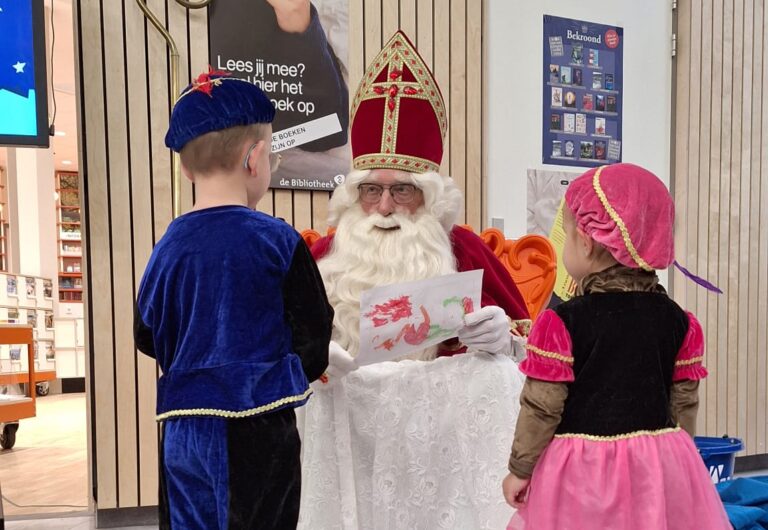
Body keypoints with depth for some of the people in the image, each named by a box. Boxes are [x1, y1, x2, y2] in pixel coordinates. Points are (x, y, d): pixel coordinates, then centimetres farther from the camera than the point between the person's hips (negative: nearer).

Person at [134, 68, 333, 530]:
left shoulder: (168, 245, -1)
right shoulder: (276, 239, -15)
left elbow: (149, 337, 10)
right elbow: (314, 333, -9)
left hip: (182, 427, 5)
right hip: (256, 428, -5)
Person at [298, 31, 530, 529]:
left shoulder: (465, 252, -4)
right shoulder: (322, 258, 0)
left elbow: (527, 341, 2)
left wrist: (501, 337, -18)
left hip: (444, 442, -1)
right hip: (347, 443, 1)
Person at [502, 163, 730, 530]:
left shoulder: (563, 322, -17)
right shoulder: (678, 321, -2)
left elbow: (541, 407, -12)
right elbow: (684, 403, 7)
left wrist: (520, 469, 0)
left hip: (582, 471, -4)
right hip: (661, 463, 5)